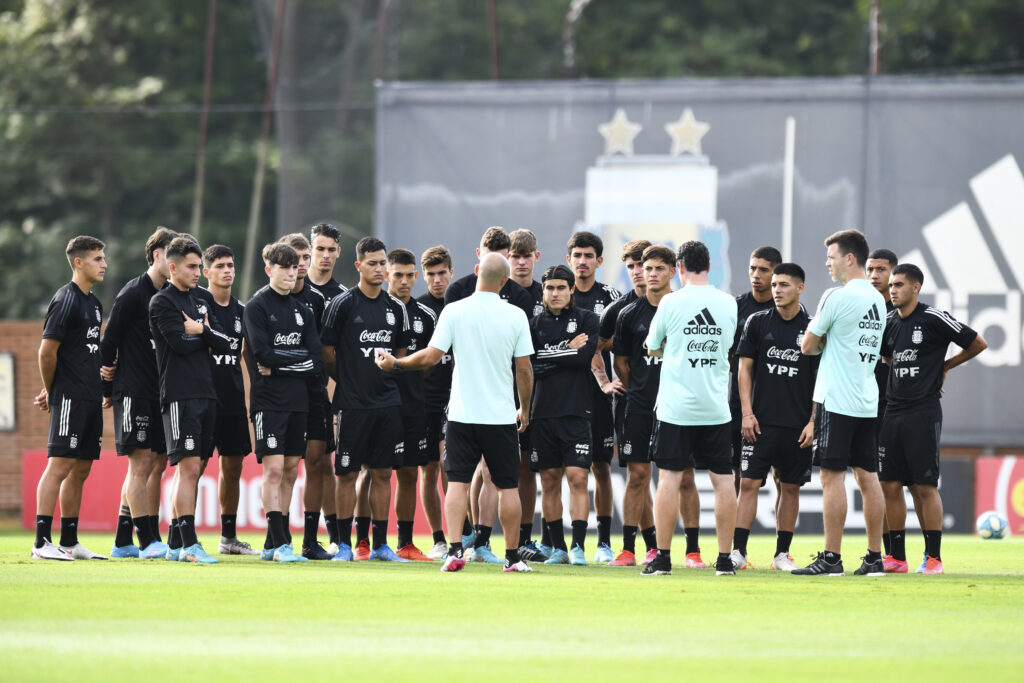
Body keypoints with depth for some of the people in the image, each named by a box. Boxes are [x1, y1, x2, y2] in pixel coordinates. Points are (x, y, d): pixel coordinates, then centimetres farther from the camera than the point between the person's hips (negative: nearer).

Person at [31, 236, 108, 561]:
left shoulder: (94, 303, 17)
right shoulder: (66, 300, -12)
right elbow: (47, 352, -13)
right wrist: (52, 393, 0)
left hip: (91, 398, 9)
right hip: (70, 399, -9)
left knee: (80, 470, 10)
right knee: (60, 465, -11)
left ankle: (69, 542, 15)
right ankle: (42, 543, -12)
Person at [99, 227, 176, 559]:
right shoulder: (133, 294, -9)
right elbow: (108, 342, -7)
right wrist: (108, 390, -4)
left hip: (160, 392, 8)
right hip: (133, 393, -8)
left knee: (154, 465, 8)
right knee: (141, 463, -10)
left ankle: (123, 542, 14)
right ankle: (148, 542, -11)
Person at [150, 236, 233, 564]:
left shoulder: (199, 302, 20)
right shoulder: (162, 302, -3)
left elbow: (225, 345, 11)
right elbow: (180, 342, -15)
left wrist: (202, 332, -6)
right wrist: (207, 337, 2)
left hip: (205, 394, 8)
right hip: (180, 396, -8)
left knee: (193, 469, 8)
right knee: (189, 466, -14)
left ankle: (175, 544, 13)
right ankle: (188, 544, -17)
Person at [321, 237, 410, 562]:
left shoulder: (395, 308, 10)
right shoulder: (343, 304, -4)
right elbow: (328, 352, 0)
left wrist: (386, 379, 12)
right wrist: (348, 382, 7)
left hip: (388, 402, 4)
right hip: (352, 403, -4)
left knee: (382, 473, 5)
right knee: (347, 474, -2)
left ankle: (380, 545, 10)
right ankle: (345, 544, 5)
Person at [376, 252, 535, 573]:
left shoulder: (454, 311, -6)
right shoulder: (516, 316, -4)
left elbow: (431, 356, -7)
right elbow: (524, 369, 0)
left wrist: (395, 364, 10)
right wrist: (525, 409, 15)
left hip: (462, 414, 0)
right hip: (502, 415, 0)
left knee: (457, 482, 3)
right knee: (508, 486, 8)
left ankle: (455, 550, -11)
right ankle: (512, 556, 10)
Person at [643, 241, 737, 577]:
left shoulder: (671, 302, -6)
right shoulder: (729, 304, 4)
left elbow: (653, 348, 7)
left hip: (676, 407, -2)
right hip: (716, 408, 2)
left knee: (669, 477, 1)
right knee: (723, 480, 5)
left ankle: (663, 557, -1)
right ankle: (724, 558, 4)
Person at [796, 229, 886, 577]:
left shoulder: (837, 297, -12)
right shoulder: (878, 300, 13)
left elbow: (807, 346, -7)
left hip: (836, 400, -8)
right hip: (867, 401, 8)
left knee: (832, 476, -6)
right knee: (867, 476, 8)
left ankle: (831, 558, -7)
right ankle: (874, 558, 8)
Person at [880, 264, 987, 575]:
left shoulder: (934, 319, -7)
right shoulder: (889, 323, 11)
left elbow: (978, 344, 1)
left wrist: (945, 366, 9)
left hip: (923, 414, -6)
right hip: (893, 413, 6)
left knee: (925, 486, -7)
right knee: (890, 485, 4)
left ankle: (934, 557, -2)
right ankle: (897, 557, 10)